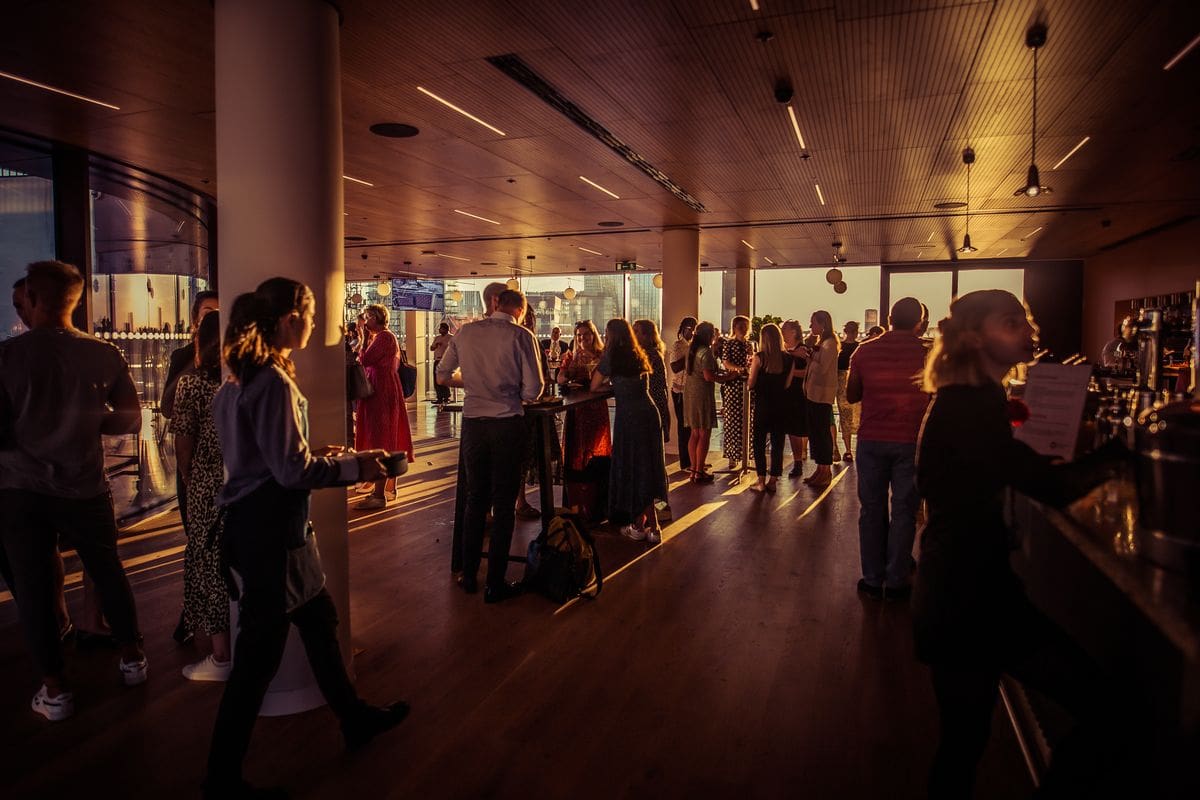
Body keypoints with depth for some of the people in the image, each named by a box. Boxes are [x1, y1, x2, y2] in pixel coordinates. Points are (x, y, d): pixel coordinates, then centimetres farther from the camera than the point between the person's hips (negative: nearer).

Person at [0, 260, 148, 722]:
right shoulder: (103, 355, -7)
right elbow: (131, 420, 0)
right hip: (85, 488, 2)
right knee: (108, 573, 18)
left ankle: (54, 690, 17)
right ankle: (132, 658, 31)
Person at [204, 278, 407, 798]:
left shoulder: (242, 377, 9)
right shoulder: (274, 381, -20)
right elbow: (292, 470, -21)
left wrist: (319, 454, 13)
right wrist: (354, 467, -11)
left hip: (255, 521, 10)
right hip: (269, 530, -10)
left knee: (318, 618, 21)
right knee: (260, 651, 2)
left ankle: (355, 717, 38)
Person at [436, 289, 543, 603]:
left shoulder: (466, 332, 5)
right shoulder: (521, 335, -7)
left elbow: (442, 375, 14)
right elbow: (533, 390, -10)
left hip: (472, 422, 4)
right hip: (507, 424, -4)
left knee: (475, 499, 16)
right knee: (503, 504, 5)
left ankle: (469, 575, 25)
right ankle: (495, 584, 12)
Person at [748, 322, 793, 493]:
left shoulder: (759, 357, -12)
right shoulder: (788, 358, -3)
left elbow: (751, 384, -10)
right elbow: (787, 384, 1)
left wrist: (752, 368, 6)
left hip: (763, 404, -3)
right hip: (781, 404, 3)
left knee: (759, 442, 8)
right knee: (778, 443, 10)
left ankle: (761, 481, 7)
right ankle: (773, 481, 13)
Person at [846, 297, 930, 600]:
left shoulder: (865, 351, -3)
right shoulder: (929, 353, -6)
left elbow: (851, 396, 7)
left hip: (872, 440, 1)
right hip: (911, 442, -1)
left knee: (872, 510, 9)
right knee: (904, 511, 9)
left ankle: (872, 580, 16)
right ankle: (896, 581, 15)